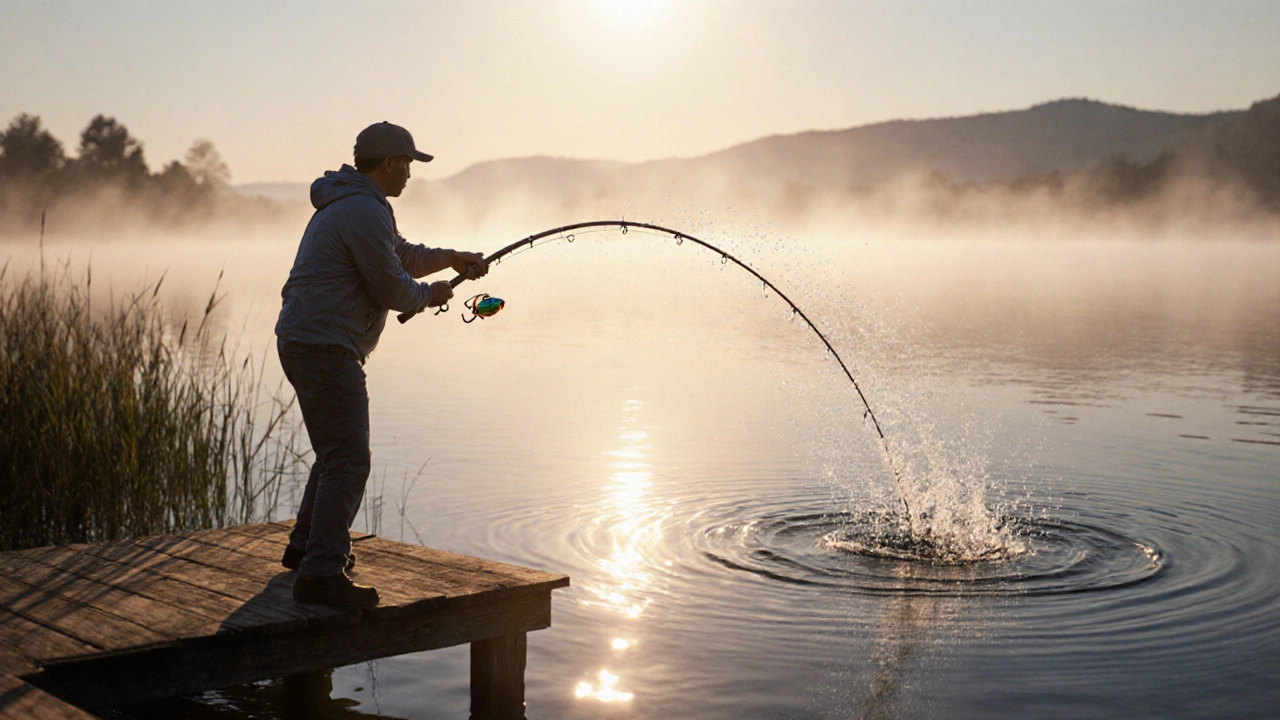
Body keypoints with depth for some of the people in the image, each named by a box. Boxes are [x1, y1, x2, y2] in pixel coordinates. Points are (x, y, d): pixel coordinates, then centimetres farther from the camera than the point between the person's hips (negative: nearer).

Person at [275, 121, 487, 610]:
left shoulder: (352, 203, 20)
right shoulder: (366, 212, -16)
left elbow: (401, 256, 32)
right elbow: (392, 290, -14)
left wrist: (450, 258, 21)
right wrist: (431, 294, 5)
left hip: (303, 344, 11)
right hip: (326, 347, -11)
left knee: (338, 451, 23)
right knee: (348, 462, -14)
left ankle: (308, 547, 34)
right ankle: (320, 573, -17)